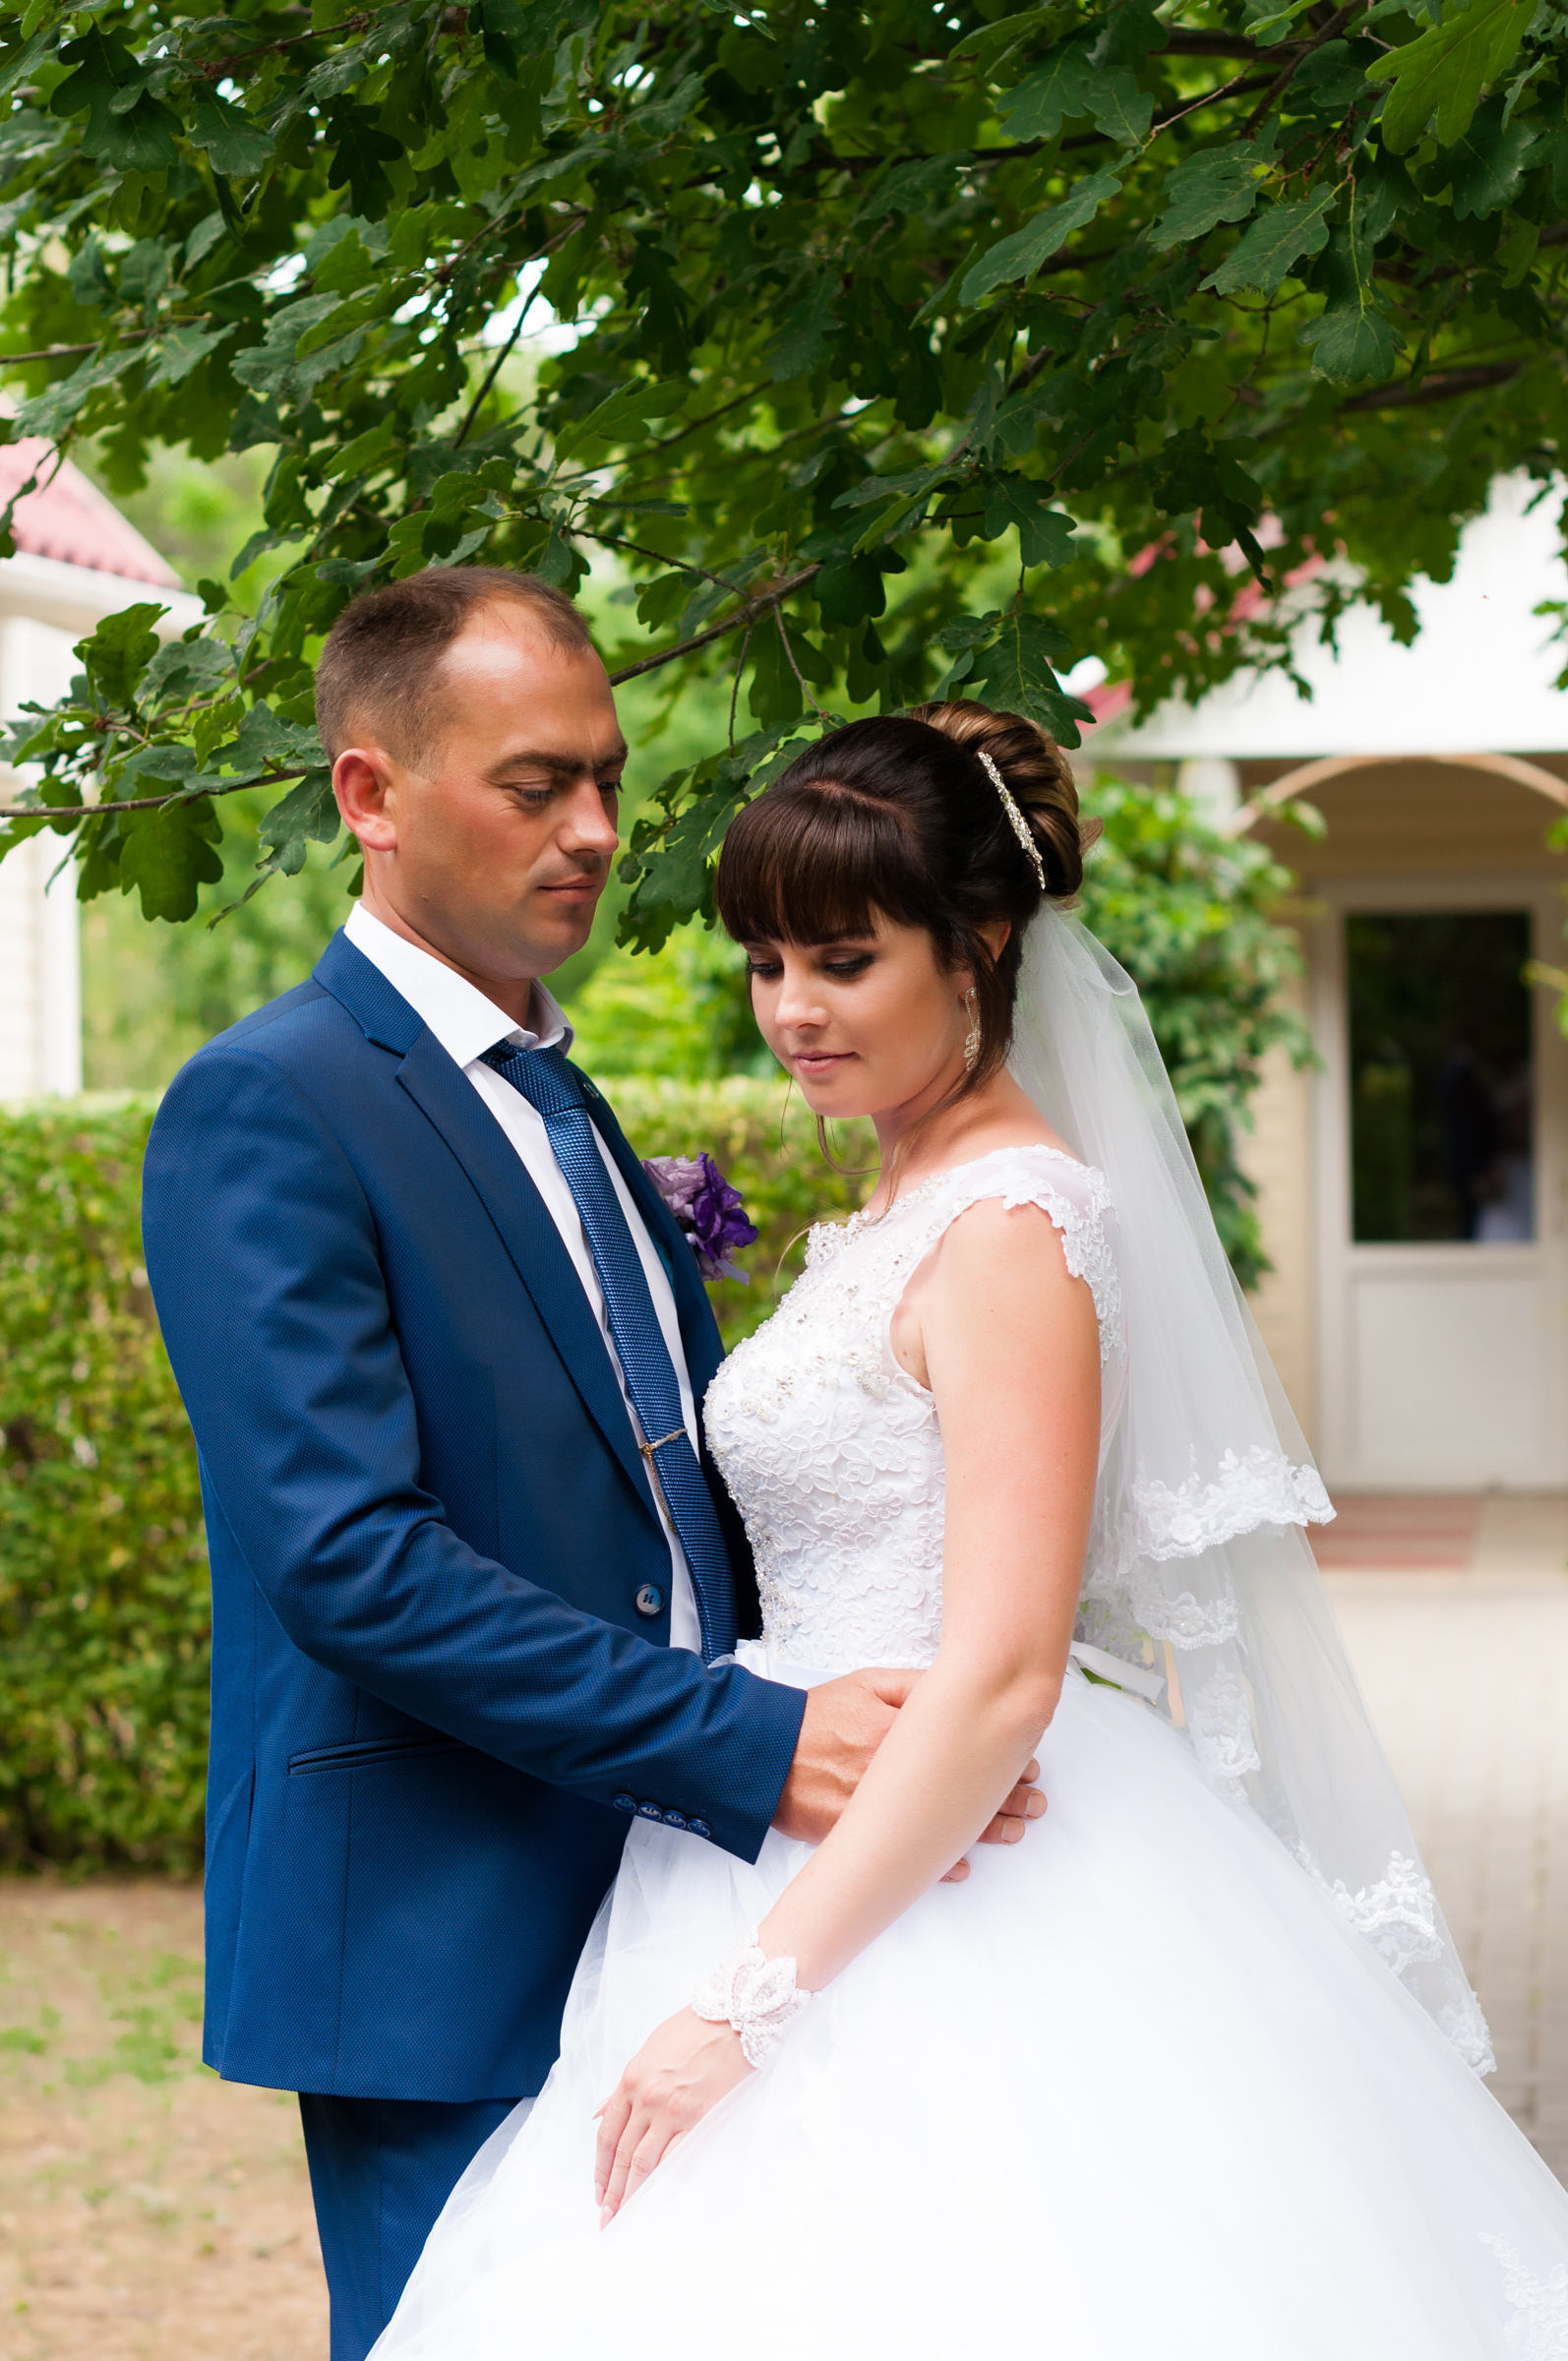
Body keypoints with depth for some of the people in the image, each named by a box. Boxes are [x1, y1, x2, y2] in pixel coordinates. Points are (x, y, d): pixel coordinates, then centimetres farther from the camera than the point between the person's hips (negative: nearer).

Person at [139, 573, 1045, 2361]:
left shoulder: (562, 1105, 18)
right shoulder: (267, 1109, -11)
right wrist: (752, 1746, -23)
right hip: (444, 1951, -8)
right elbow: (350, 1558, -21)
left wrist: (873, 1717, 3)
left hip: (650, 1919, 8)